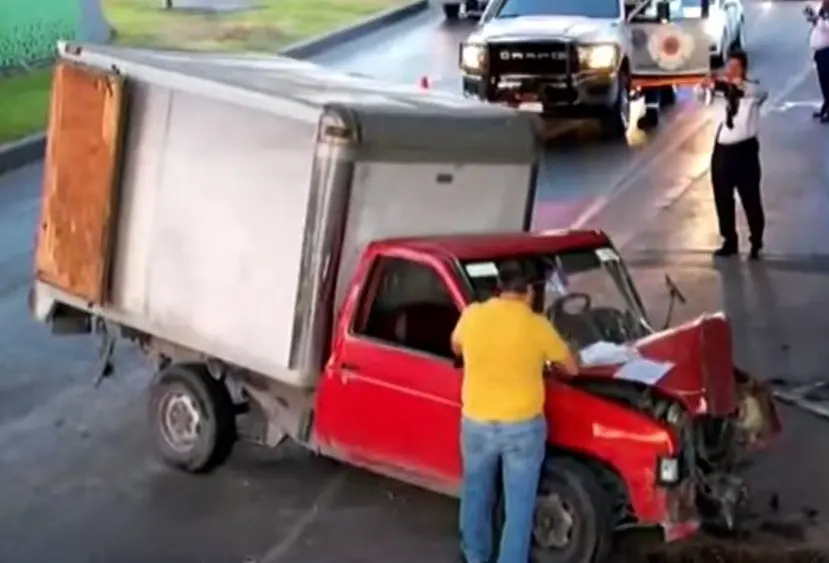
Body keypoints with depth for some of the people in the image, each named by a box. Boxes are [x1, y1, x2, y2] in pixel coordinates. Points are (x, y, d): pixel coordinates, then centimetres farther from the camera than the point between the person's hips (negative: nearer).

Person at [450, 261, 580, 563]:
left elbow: (456, 348, 18)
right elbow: (571, 368, 3)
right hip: (523, 426, -3)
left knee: (476, 495, 22)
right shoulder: (536, 325, -10)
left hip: (476, 423, 3)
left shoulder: (471, 316, -5)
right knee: (519, 505, 9)